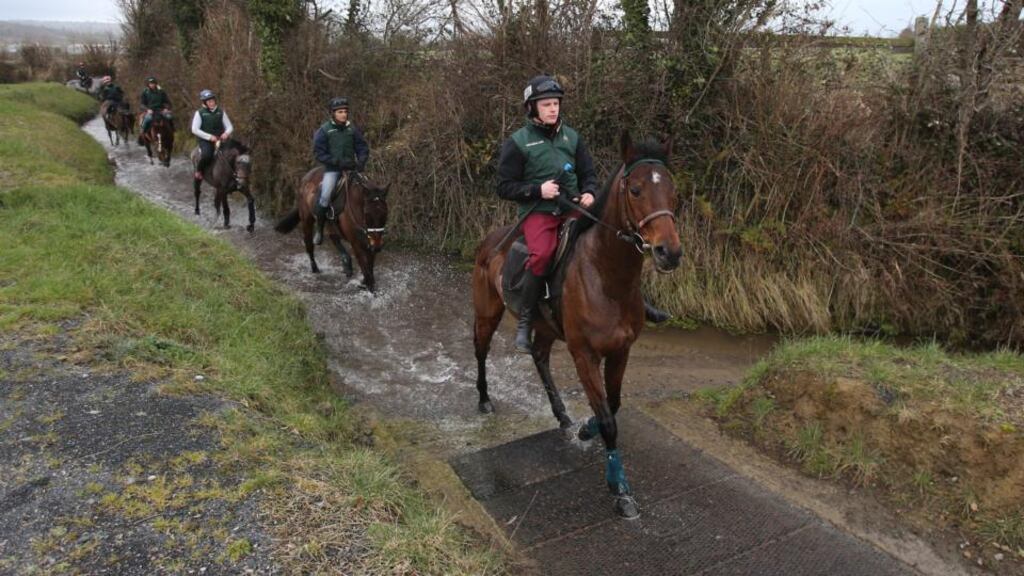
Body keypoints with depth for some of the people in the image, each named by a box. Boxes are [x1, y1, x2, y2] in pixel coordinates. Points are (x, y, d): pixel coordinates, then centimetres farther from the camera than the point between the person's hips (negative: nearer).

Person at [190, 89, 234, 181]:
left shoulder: (221, 112, 10)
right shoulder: (200, 113, 0)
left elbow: (230, 127, 10)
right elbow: (195, 129, -7)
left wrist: (226, 133, -14)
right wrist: (209, 137, -18)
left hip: (220, 138, 4)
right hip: (205, 140, -4)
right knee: (207, 155, -32)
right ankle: (198, 171, -5)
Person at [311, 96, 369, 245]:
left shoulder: (352, 129, 5)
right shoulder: (324, 130, -4)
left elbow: (363, 148, 10)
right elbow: (319, 153, -7)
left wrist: (361, 162, -10)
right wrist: (338, 162, -17)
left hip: (351, 168, 4)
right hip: (332, 169, -3)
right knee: (325, 196, -22)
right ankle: (319, 229, -3)